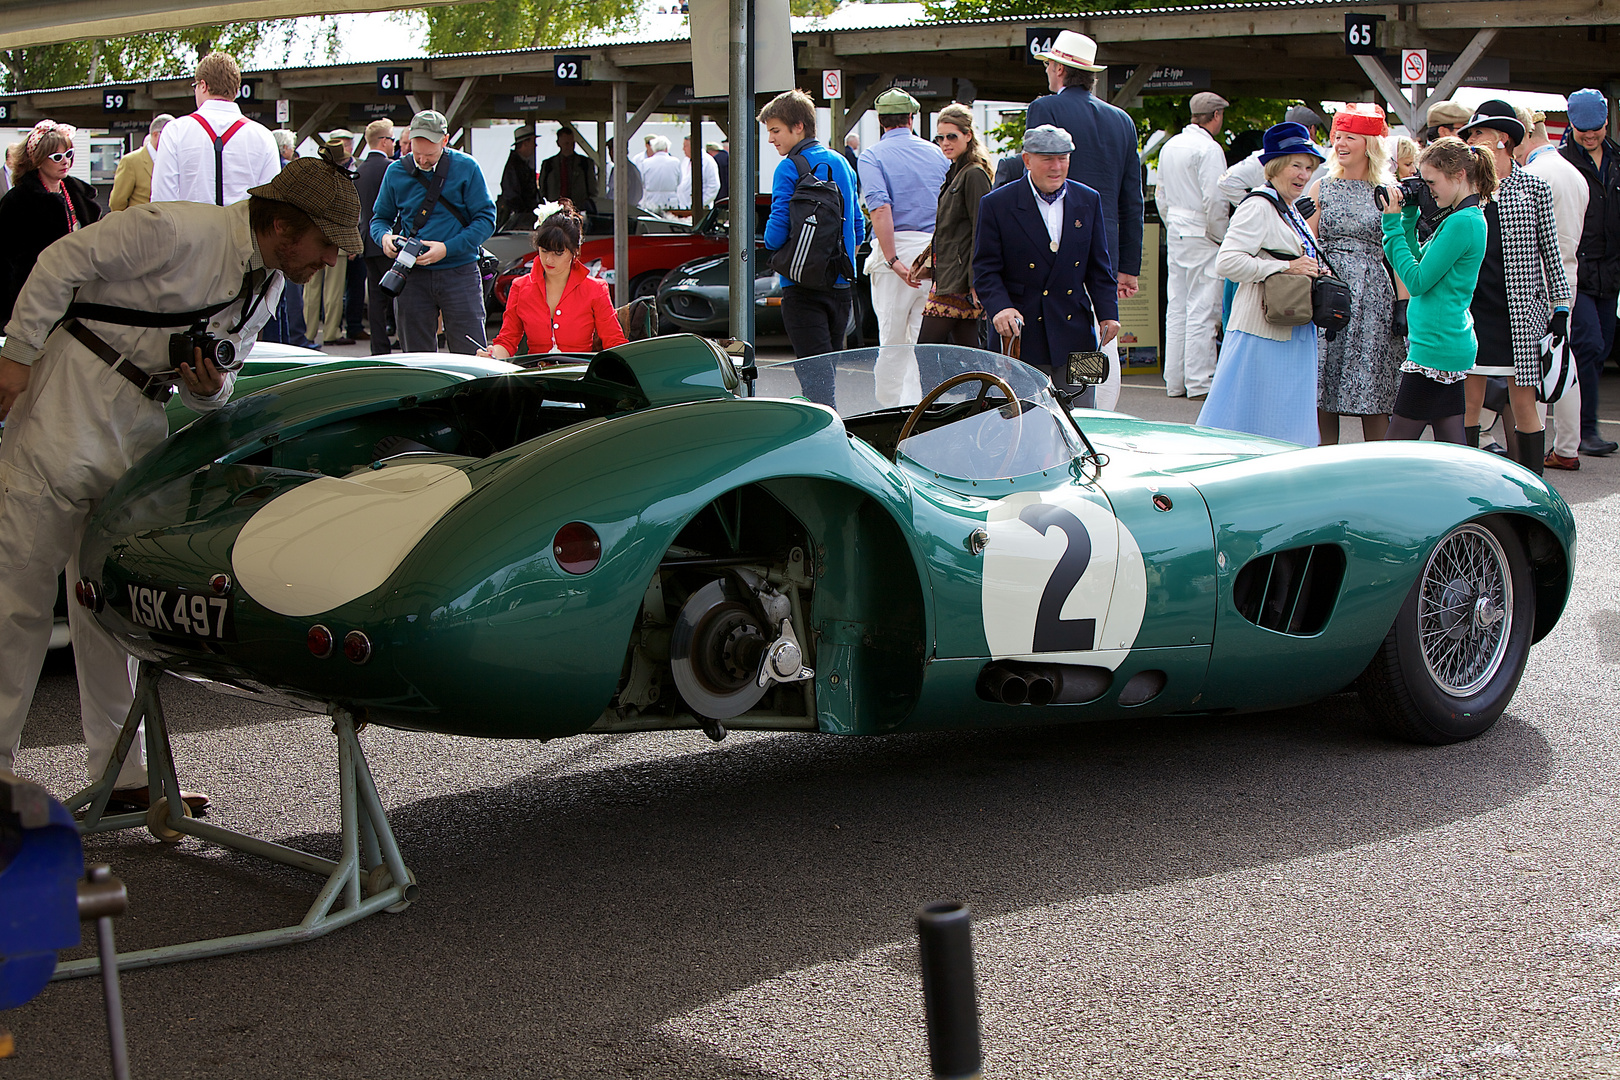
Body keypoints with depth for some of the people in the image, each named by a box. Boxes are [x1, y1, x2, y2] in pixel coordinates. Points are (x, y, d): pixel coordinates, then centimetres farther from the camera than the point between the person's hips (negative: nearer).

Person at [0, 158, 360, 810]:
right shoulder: (176, 230, -17)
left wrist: (209, 388, -10)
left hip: (140, 423, 8)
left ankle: (120, 771, 15)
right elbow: (63, 262, -13)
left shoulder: (267, 288, 9)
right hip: (70, 395, -8)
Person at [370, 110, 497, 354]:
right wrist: (384, 237, -9)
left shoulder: (466, 167, -3)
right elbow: (379, 218, 16)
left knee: (471, 356, -6)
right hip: (411, 277, 3)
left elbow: (486, 219, -5)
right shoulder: (396, 171, 6)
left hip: (459, 272, -3)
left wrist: (446, 249, -16)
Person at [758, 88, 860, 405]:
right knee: (829, 369, 15)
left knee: (813, 373, -9)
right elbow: (857, 226, 17)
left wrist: (771, 246, 4)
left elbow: (778, 229, -16)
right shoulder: (841, 163, 12)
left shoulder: (789, 169, -11)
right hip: (841, 284, 7)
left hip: (803, 286, -7)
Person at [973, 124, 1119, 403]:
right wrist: (1000, 307, -20)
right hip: (1021, 337, -3)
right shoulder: (996, 205, -1)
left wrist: (1108, 312, 3)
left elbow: (1099, 267, 14)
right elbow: (985, 269, -3)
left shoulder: (1088, 201, 10)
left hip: (1075, 336, 3)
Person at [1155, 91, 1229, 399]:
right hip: (1202, 237, -8)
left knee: (1176, 309, 10)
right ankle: (1199, 383, -7)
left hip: (1175, 235, 8)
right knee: (1202, 310, -7)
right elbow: (1214, 200, -18)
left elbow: (1161, 195, 18)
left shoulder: (1170, 146, 12)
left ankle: (1175, 382, 13)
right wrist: (1221, 238, -8)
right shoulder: (1209, 148, -14)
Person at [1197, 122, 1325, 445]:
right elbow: (1226, 261, -22)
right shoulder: (1258, 207, -11)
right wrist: (1286, 267, -20)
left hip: (1293, 332, 10)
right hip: (1262, 335, -9)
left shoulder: (1290, 212, 18)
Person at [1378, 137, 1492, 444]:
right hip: (1452, 344, 10)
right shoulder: (1466, 217, 15)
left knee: (1396, 448, -6)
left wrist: (1393, 225, -12)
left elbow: (1417, 281, -18)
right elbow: (1420, 263, 21)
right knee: (1451, 444, 9)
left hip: (1435, 346, -10)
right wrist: (1409, 217, 12)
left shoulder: (1462, 223, -17)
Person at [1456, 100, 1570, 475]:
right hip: (1471, 310, 2)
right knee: (1468, 403, 1)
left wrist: (1560, 307, 1)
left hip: (1521, 311, -2)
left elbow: (1550, 251, 4)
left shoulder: (1533, 188, 3)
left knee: (1524, 405, 1)